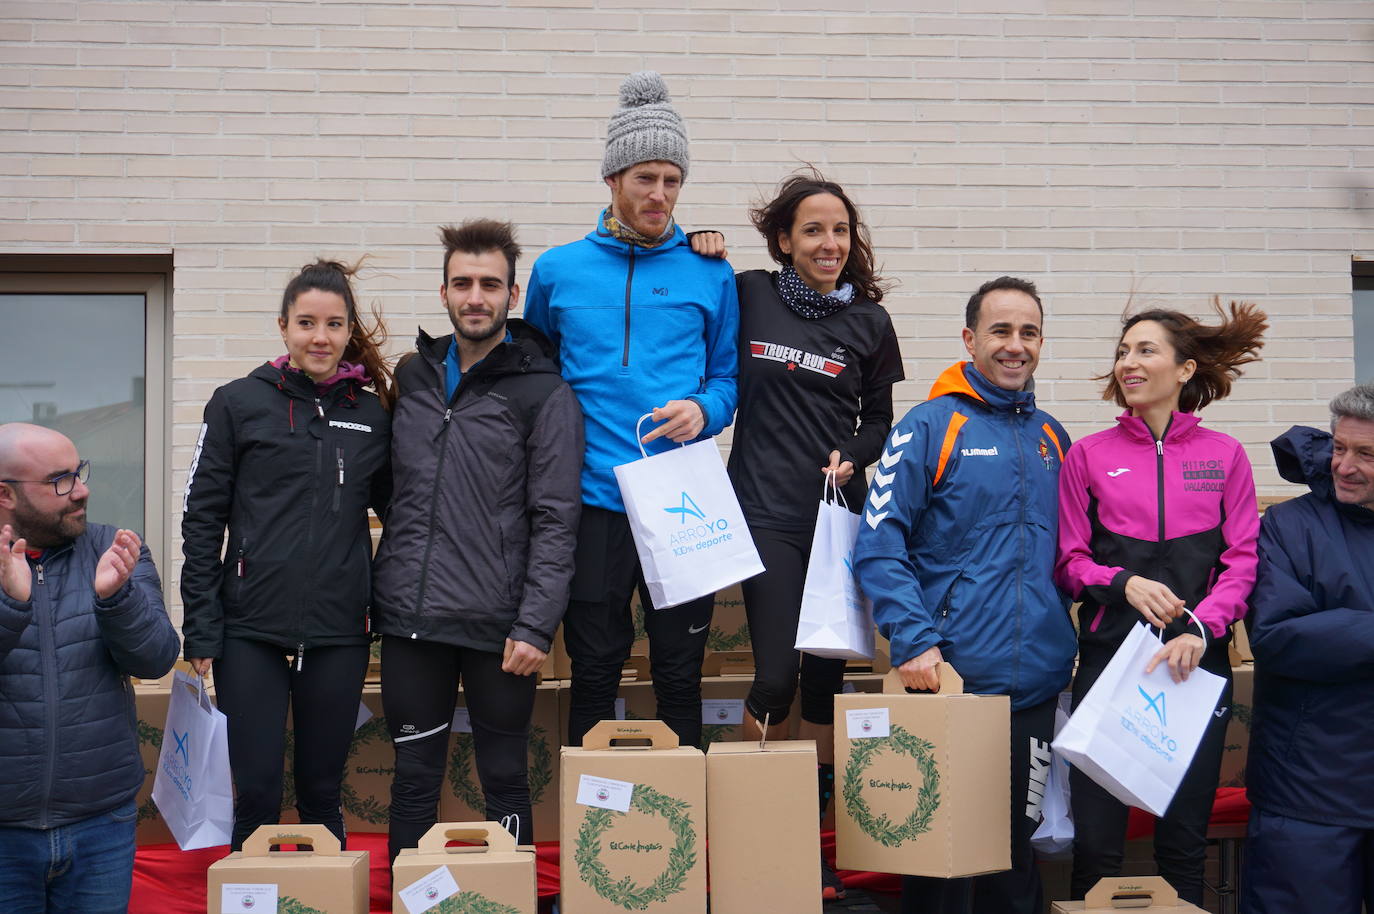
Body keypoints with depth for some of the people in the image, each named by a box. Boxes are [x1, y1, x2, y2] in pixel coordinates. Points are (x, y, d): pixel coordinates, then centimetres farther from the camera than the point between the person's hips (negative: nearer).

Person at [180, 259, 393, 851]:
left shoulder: (372, 416, 8)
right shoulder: (239, 404, 1)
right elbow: (202, 519, 1)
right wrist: (201, 633, -3)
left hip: (339, 632, 2)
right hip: (252, 630, -2)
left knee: (322, 793, 11)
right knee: (256, 793, 0)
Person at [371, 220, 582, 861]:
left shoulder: (545, 394, -3)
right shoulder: (413, 375, 12)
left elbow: (555, 522, -7)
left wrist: (535, 625, -14)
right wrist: (375, 592, 10)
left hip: (498, 627, -4)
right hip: (409, 620, 4)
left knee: (504, 780, 8)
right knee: (414, 779, 12)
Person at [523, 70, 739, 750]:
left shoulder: (710, 275, 5)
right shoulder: (557, 271, 7)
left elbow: (730, 374, 11)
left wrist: (705, 409, -10)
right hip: (593, 499, 0)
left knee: (679, 674, 7)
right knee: (594, 672, 7)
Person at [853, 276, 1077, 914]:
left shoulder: (1051, 437, 13)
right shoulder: (931, 426, -6)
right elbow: (878, 545, -12)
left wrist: (1062, 639, 10)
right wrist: (913, 640, -21)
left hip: (1035, 686, 5)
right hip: (950, 678, -5)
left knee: (1017, 840, 14)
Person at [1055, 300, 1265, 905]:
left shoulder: (1225, 456, 6)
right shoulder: (1089, 455, 6)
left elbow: (1244, 561, 1)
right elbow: (1069, 562, 5)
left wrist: (1203, 628, -14)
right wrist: (1124, 583, -13)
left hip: (1198, 664, 1)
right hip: (1108, 656, 0)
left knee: (1185, 836, 8)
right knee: (1095, 841, -2)